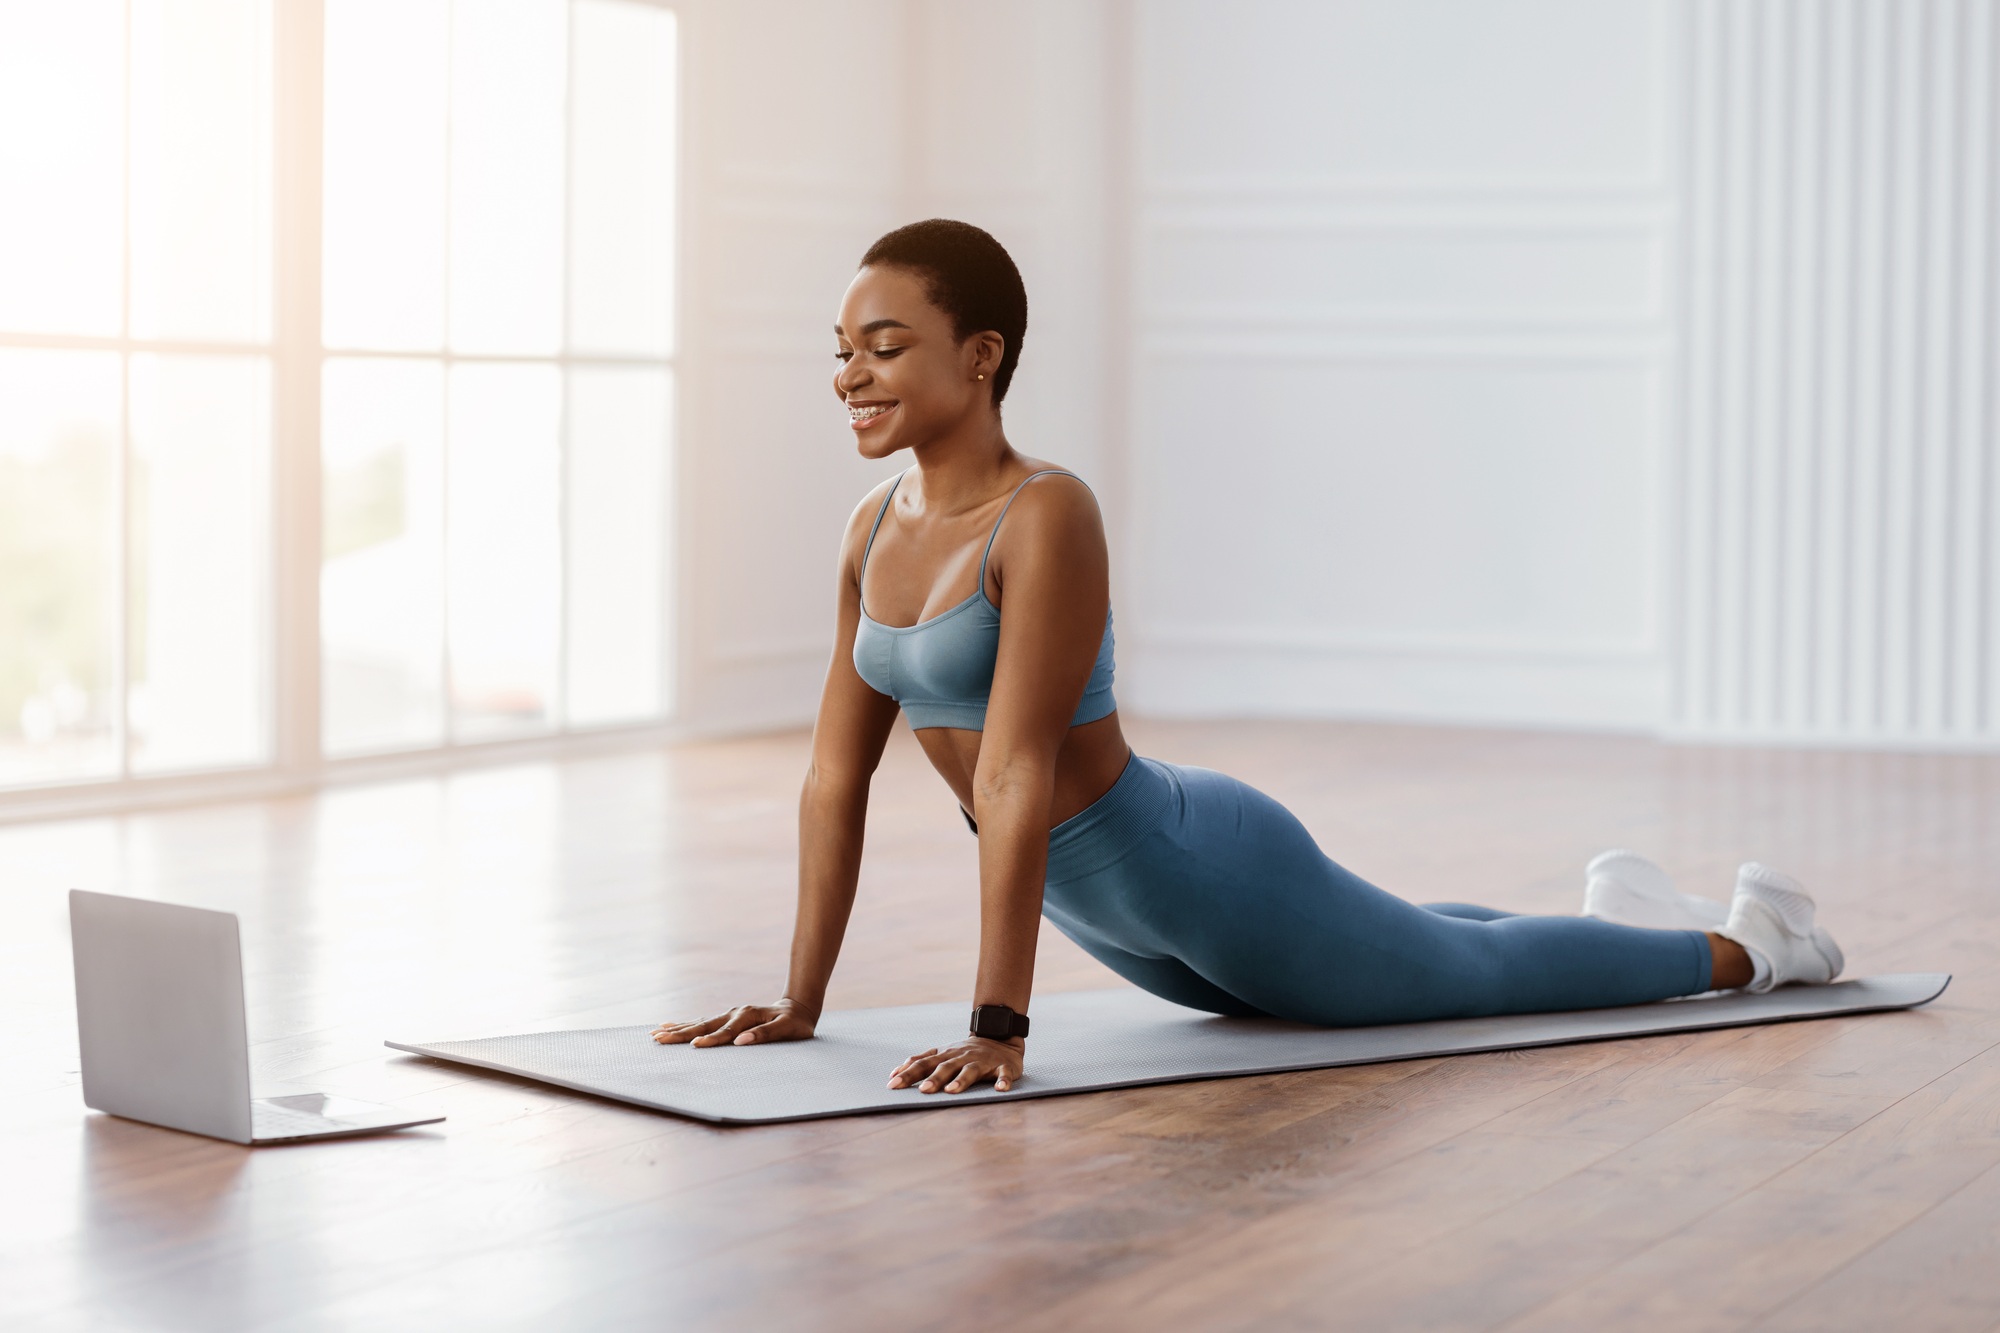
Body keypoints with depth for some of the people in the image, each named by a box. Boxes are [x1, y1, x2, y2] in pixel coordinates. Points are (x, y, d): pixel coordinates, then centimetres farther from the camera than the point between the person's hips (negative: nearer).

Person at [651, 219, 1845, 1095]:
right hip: (1112, 916, 8)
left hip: (1211, 874, -8)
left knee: (1476, 976, 17)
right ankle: (1616, 908, 59)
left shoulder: (1048, 517, -29)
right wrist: (801, 1001, -1)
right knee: (1428, 967, 33)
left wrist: (999, 1026, -36)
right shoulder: (876, 529, -4)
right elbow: (837, 774, -1)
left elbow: (1018, 774, -34)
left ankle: (1742, 946, 40)